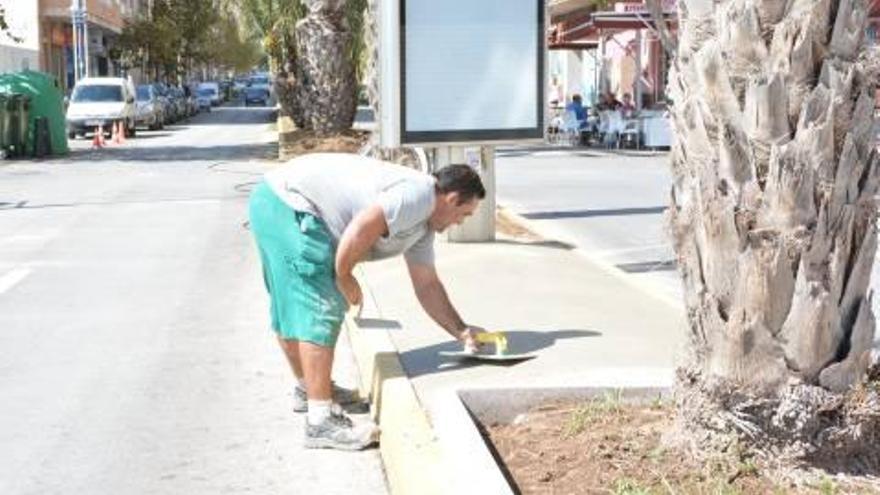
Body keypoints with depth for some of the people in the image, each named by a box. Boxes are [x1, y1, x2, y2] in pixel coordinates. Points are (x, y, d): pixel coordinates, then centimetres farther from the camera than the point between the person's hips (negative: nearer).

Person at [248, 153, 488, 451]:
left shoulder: (425, 224, 17)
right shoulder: (419, 194, -15)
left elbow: (427, 285, 19)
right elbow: (361, 227, -25)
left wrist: (461, 332, 15)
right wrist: (344, 277, -10)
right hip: (287, 204, -11)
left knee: (293, 308, 24)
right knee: (321, 310, -12)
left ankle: (307, 388, 42)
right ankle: (321, 421, -11)